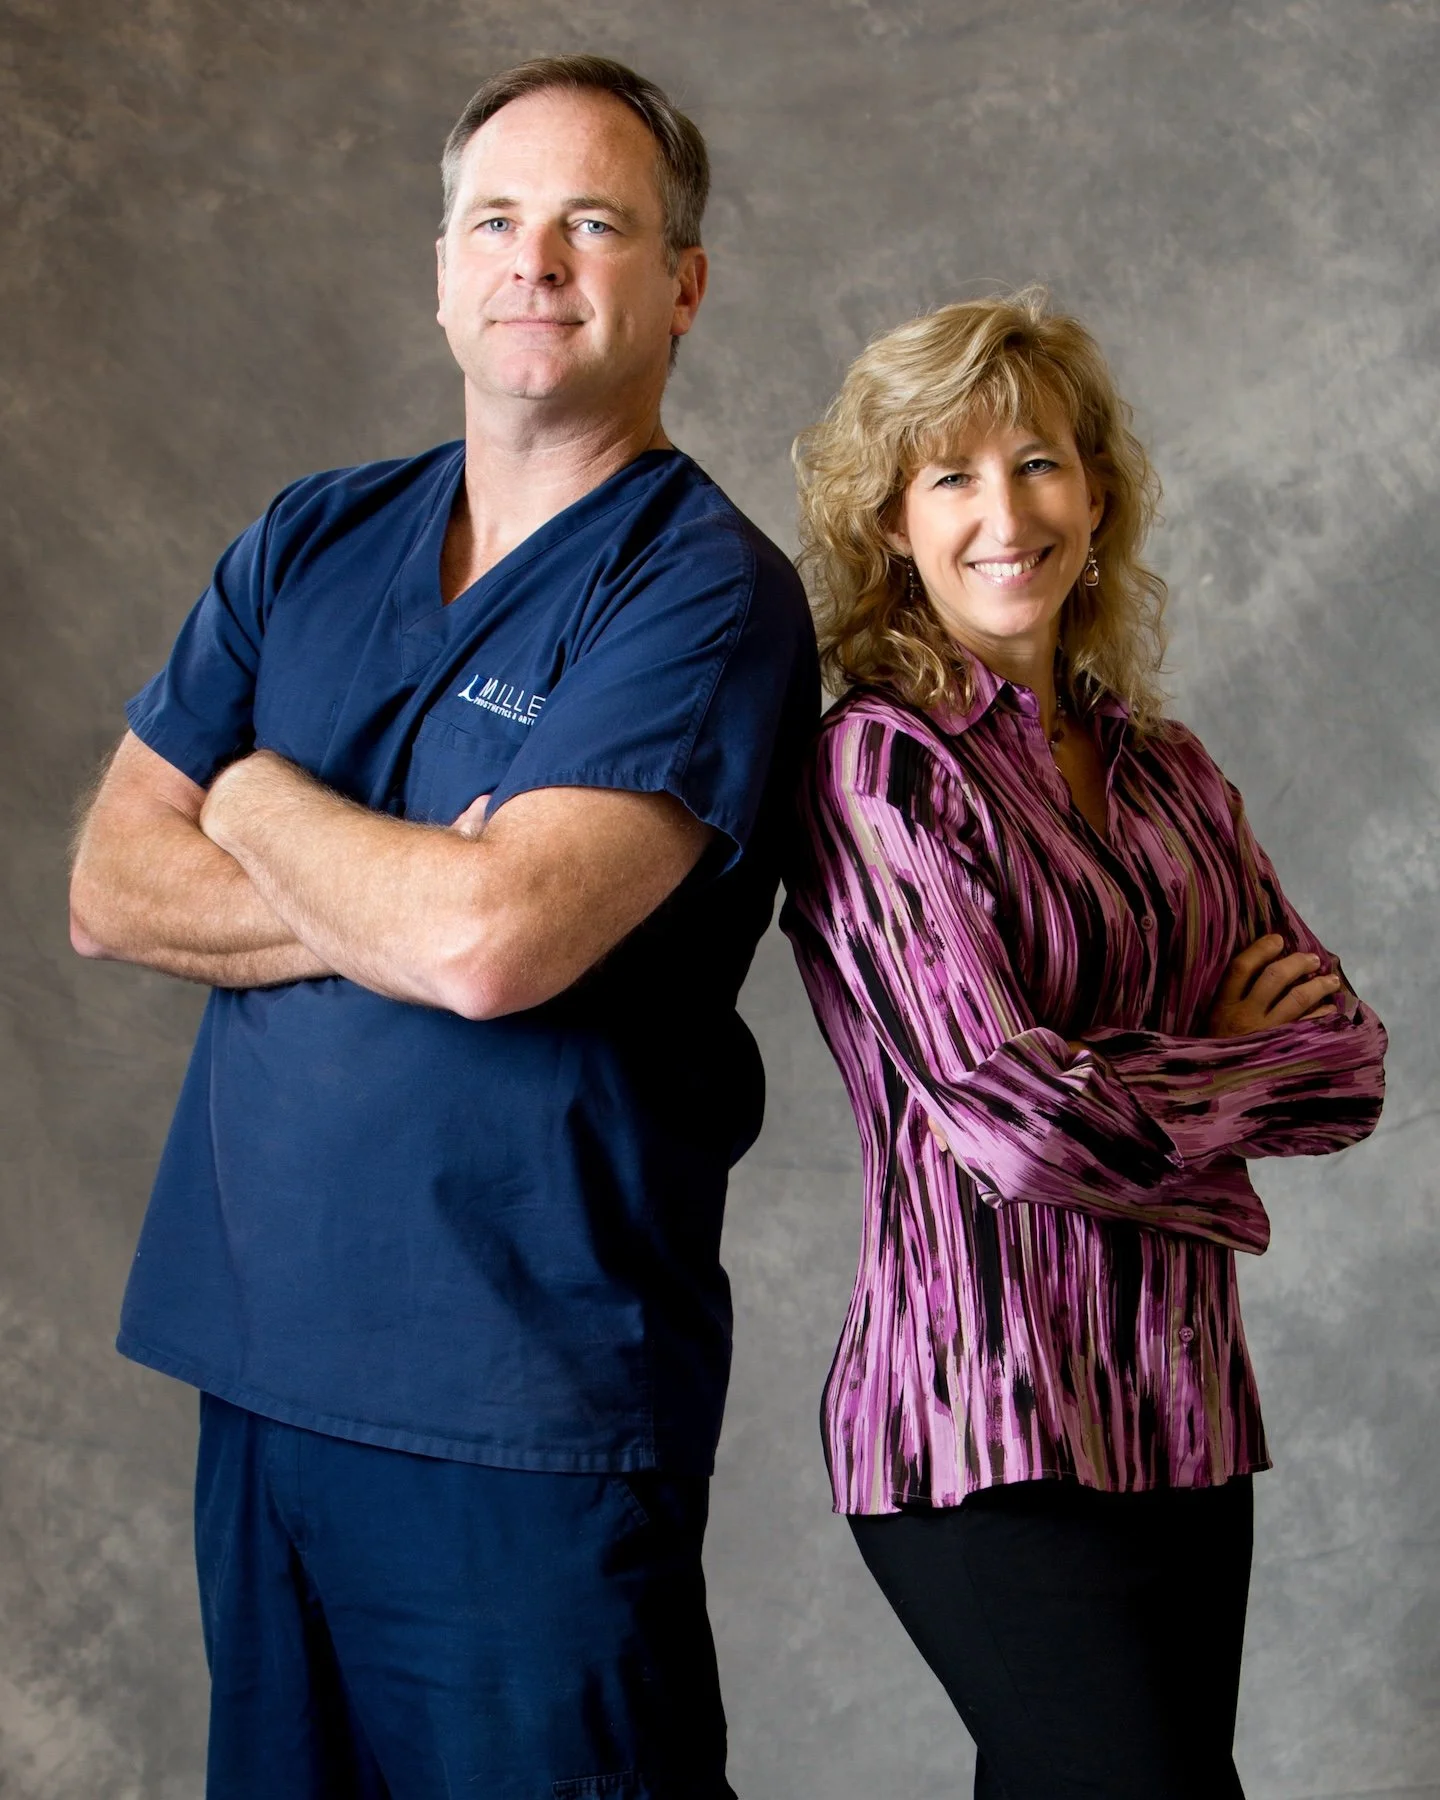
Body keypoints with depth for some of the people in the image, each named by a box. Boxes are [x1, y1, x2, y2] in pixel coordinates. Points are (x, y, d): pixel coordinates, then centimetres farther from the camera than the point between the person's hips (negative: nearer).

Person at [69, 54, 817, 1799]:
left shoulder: (708, 591, -9)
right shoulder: (310, 542, 10)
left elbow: (492, 937, -23)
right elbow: (108, 889, 4)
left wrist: (256, 801, -4)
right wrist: (392, 909, -13)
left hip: (529, 1406, -6)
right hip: (258, 1357, 6)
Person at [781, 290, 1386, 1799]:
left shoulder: (1162, 770, 11)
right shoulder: (878, 766, -9)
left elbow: (1349, 1061, 8)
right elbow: (1017, 1120, -17)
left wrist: (1135, 1092, -8)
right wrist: (1237, 1061, -1)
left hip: (1182, 1411, 6)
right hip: (991, 1421, -6)